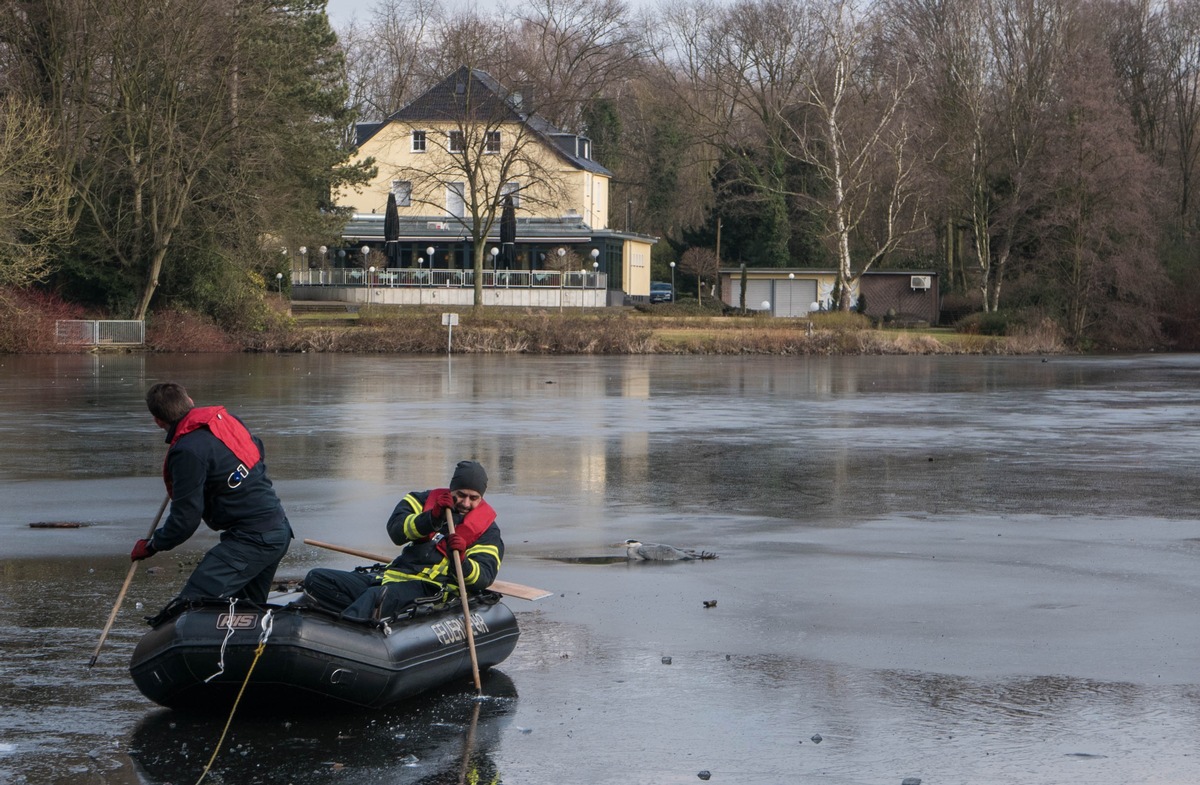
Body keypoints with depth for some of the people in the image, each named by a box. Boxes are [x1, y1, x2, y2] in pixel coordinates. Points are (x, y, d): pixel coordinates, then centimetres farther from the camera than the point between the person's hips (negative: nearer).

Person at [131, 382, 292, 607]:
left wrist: (151, 545, 1)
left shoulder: (188, 451, -17)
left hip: (251, 541, -9)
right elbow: (257, 448, 27)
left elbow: (185, 519, -14)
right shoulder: (226, 418, 7)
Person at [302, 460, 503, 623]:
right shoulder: (427, 500, 19)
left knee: (378, 597, -39)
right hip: (393, 575, 7)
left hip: (430, 589, -7)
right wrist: (432, 517, -12)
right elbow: (396, 530, 2)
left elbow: (483, 578, -4)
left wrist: (461, 561, -25)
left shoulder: (488, 531, 9)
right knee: (316, 579, -8)